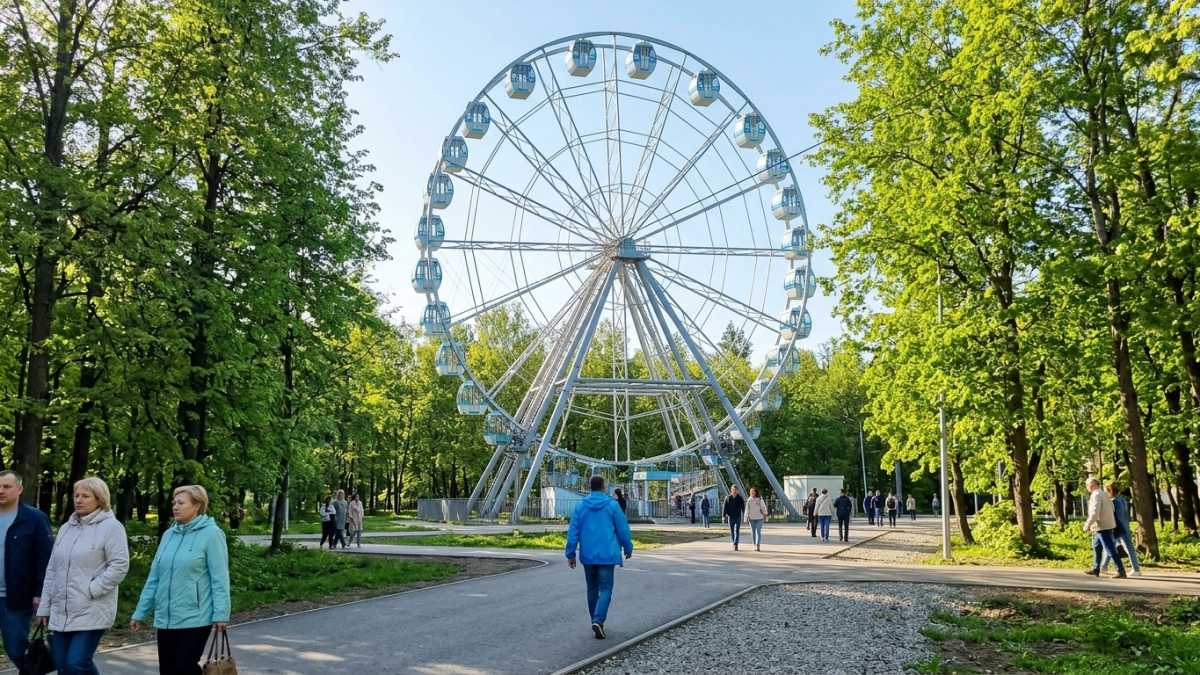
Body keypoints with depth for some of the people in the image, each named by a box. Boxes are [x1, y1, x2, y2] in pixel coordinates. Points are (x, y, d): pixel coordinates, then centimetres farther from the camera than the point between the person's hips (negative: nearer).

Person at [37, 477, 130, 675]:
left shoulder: (110, 526, -8)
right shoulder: (66, 528, 13)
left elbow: (120, 565, -14)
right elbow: (52, 570, 16)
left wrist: (92, 590, -17)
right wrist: (45, 606, 15)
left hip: (91, 612, -7)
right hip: (61, 612, 7)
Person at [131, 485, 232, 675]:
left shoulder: (211, 534, -9)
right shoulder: (169, 534, 8)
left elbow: (219, 579, -12)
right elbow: (154, 577, 13)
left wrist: (221, 614, -16)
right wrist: (140, 612, 12)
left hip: (195, 618, -6)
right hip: (166, 618, 6)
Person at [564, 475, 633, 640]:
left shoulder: (580, 505, 0)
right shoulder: (612, 505, -5)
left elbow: (573, 531, 0)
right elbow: (623, 529, -1)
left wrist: (570, 554, 6)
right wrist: (628, 548, 13)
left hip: (588, 555, 3)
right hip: (607, 555, -3)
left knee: (592, 589, 17)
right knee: (605, 589, 0)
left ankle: (596, 621, 23)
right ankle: (598, 621, -18)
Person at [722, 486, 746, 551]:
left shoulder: (740, 498, 0)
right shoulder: (728, 498, 1)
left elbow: (743, 507, -1)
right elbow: (725, 507, -1)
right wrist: (723, 516, -10)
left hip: (738, 517, -1)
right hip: (730, 517, 1)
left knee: (737, 531, -8)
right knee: (732, 532, 8)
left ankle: (735, 545, -12)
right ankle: (735, 544, 23)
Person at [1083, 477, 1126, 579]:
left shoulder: (1096, 495, -18)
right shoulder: (1103, 494, 12)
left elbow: (1094, 513, -24)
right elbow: (1111, 508, 18)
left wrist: (1087, 525, -14)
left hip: (1102, 526, -11)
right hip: (1106, 525, 11)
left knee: (1110, 549, -7)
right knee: (1096, 546, 20)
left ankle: (1121, 571, -6)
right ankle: (1095, 569, 27)